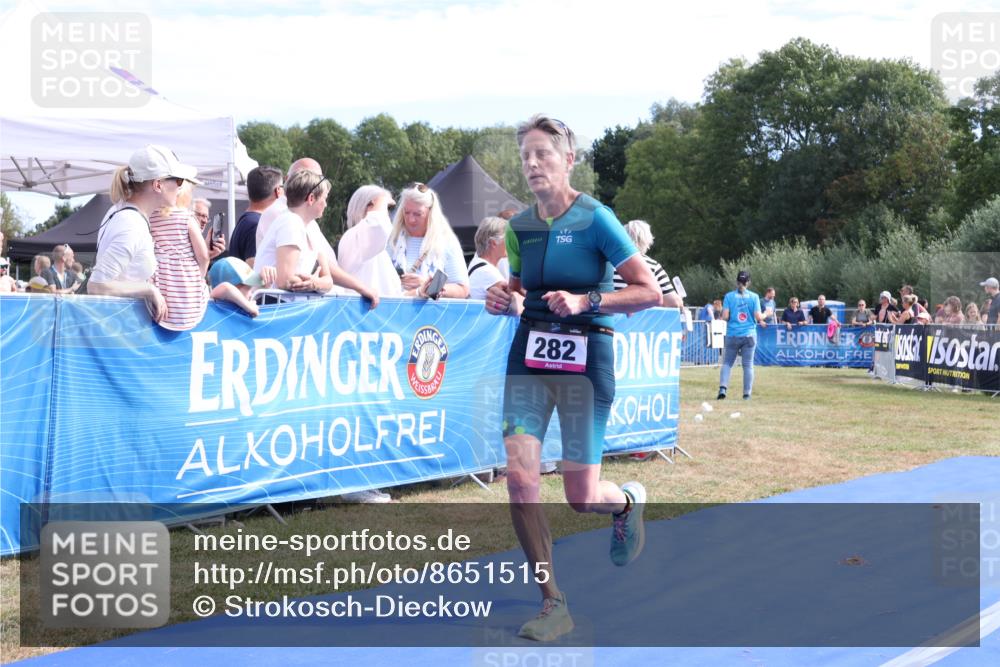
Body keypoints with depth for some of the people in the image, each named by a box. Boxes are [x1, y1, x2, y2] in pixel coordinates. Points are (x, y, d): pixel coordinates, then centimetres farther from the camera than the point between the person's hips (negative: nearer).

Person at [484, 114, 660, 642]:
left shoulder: (595, 218, -9)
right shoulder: (520, 226, 7)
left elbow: (649, 292, -10)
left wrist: (586, 301, -21)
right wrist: (503, 301, -1)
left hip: (585, 358, -4)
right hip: (529, 354, 5)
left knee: (581, 497, -1)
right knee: (520, 477, -11)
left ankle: (629, 501, 38)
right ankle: (553, 605, 2)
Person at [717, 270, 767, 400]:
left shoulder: (729, 296, -2)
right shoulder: (754, 296, -2)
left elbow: (725, 316, -7)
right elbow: (758, 317, -6)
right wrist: (765, 315, 16)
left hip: (732, 335, 0)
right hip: (749, 335, 0)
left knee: (727, 363, 8)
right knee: (748, 365, 6)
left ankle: (723, 388, -11)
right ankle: (747, 394, 6)